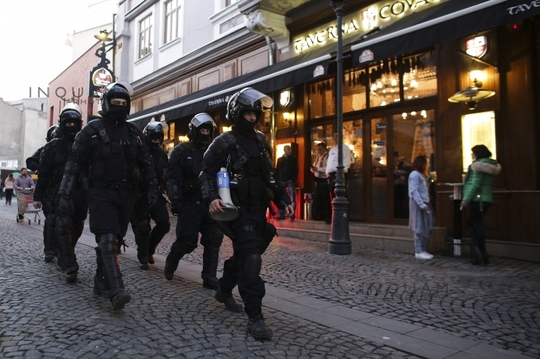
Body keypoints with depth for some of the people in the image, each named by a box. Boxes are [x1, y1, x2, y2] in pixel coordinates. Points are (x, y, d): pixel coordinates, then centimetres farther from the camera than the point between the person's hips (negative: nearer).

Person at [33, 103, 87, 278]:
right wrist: (38, 196, 2)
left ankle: (64, 259, 29)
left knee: (76, 229, 9)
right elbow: (43, 173, 5)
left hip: (80, 193, 3)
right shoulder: (53, 146, 5)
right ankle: (70, 266, -15)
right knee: (63, 226, -14)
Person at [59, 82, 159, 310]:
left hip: (126, 194, 5)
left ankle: (101, 282, 24)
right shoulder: (92, 130, 0)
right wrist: (65, 192, -7)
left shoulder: (134, 132, 11)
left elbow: (145, 163, 13)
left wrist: (152, 188, 4)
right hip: (101, 192, -4)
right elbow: (75, 162, -2)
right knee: (107, 240, -15)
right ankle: (116, 290, -22)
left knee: (115, 239, 9)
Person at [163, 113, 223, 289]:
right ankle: (171, 261, 27)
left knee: (214, 240, -2)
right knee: (187, 241, -3)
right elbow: (172, 178, -8)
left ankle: (209, 277, 7)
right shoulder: (182, 151, -1)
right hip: (190, 203, -4)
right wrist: (175, 199, -19)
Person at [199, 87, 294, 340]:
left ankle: (224, 291, 43)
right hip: (238, 210, -7)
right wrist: (211, 198, -28)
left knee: (244, 255, 19)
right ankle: (255, 317, -4)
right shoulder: (224, 143, -6)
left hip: (258, 210, 7)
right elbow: (206, 173, -10)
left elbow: (270, 176, 19)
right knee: (251, 260, -12)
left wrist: (283, 201, 12)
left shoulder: (261, 142, 14)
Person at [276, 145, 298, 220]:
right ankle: (281, 215, 6)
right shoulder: (280, 159, 13)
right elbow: (277, 170, 10)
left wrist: (294, 179, -9)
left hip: (290, 180, -2)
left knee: (292, 199, -6)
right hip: (282, 180, 2)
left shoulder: (293, 159, 8)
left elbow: (296, 170, 3)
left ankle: (292, 215, -5)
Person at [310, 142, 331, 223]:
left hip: (325, 181, -9)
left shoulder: (328, 157, -10)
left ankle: (328, 218, 0)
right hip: (318, 181, 9)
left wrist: (317, 169, -22)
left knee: (326, 200, -6)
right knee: (318, 199, 13)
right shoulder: (318, 157, 17)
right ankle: (320, 216, 23)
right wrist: (312, 169, -2)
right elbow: (313, 167, 22)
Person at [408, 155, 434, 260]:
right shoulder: (415, 174, -11)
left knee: (426, 228, 9)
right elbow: (414, 191, -19)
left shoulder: (422, 174, 19)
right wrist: (422, 204, -24)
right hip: (418, 204, -9)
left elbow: (424, 191, 15)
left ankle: (423, 250, 16)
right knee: (419, 228, -6)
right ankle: (418, 252, 0)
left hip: (424, 203, 9)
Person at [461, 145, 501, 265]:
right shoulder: (491, 165, 15)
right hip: (486, 199, 9)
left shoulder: (478, 165, -12)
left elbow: (475, 184, -19)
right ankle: (477, 253, 11)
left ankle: (481, 254, 3)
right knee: (471, 222, 13)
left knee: (477, 225, -1)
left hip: (477, 199, -9)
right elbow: (485, 184, 17)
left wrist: (466, 199, -17)